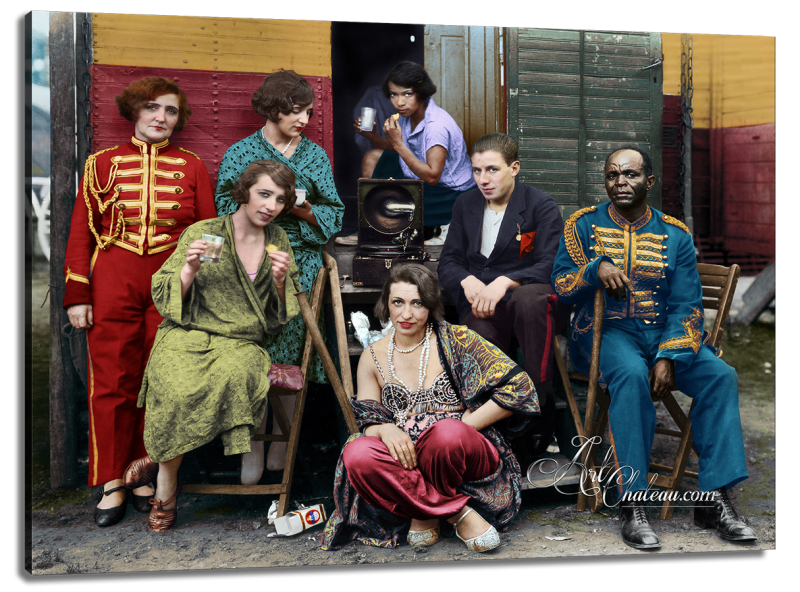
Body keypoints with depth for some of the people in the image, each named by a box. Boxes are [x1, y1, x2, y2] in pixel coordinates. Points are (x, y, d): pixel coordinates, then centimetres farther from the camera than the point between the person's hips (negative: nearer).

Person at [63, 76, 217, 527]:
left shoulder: (192, 167, 10)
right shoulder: (103, 163, 9)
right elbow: (81, 231, 7)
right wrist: (77, 295, 1)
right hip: (113, 282, 0)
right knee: (112, 382, 0)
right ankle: (113, 483, 12)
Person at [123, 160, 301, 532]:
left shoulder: (278, 240, 14)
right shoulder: (201, 233, 3)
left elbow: (279, 317, 15)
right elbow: (164, 298, 3)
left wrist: (280, 281, -5)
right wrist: (190, 270, -15)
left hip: (241, 344, 2)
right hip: (186, 335, -2)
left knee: (232, 375, -35)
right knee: (180, 388, -35)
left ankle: (160, 457, -13)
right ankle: (166, 487, -11)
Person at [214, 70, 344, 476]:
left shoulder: (315, 155, 13)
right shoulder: (240, 153, 7)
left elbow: (334, 214, 10)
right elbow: (226, 210, 3)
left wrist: (302, 210, -8)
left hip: (302, 266, 2)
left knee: (294, 350, 0)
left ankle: (282, 443, 12)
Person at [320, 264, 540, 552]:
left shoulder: (455, 340, 1)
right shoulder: (373, 358, 11)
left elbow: (518, 386, -5)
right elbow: (367, 422, 9)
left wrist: (461, 428, -10)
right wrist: (386, 429, -17)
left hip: (465, 456, -3)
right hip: (407, 463, 3)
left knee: (446, 432, -38)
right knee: (357, 455, -29)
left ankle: (425, 512, -8)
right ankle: (458, 513, -17)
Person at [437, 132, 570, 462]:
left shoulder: (542, 207, 3)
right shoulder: (465, 205, 18)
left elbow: (550, 266, -7)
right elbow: (448, 262, 15)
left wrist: (504, 282, -23)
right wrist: (468, 281, -9)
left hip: (531, 297, -2)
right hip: (480, 304, 2)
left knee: (528, 298, -40)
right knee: (479, 337, -33)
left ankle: (540, 401, -30)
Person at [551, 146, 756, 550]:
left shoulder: (674, 234, 9)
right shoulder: (584, 224, 7)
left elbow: (686, 304, 1)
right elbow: (561, 285, 0)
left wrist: (668, 358, -14)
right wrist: (597, 268, -21)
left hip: (665, 332, 3)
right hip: (606, 331, -3)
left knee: (720, 375, -22)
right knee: (631, 374, -35)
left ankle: (714, 499, -16)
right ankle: (631, 505, -31)